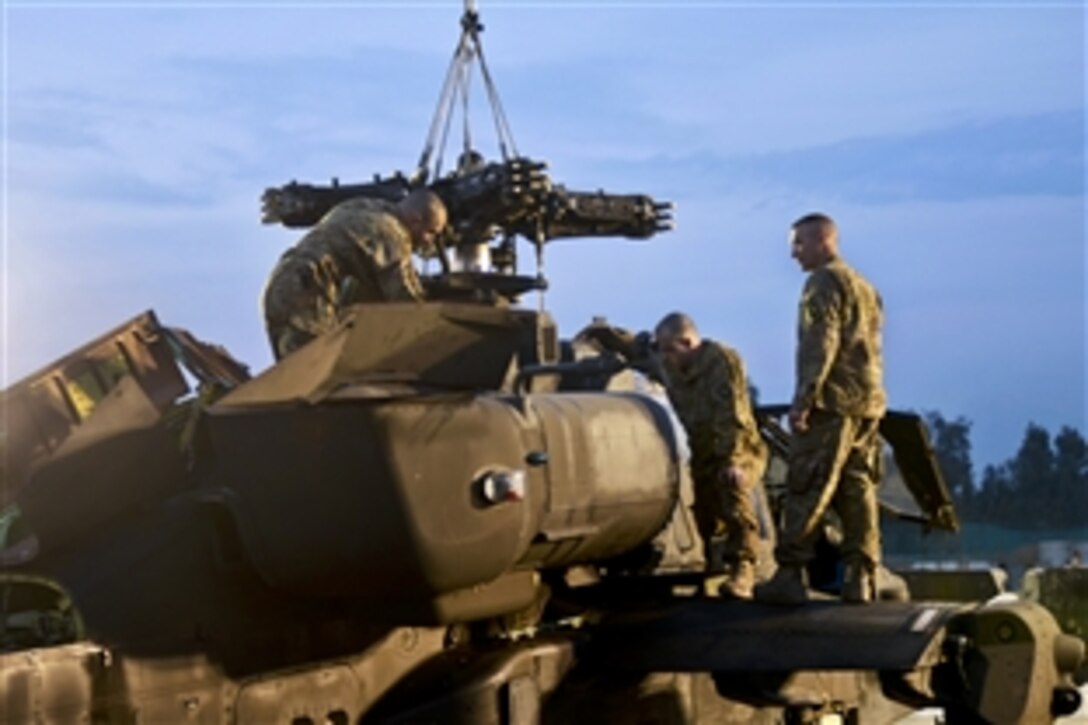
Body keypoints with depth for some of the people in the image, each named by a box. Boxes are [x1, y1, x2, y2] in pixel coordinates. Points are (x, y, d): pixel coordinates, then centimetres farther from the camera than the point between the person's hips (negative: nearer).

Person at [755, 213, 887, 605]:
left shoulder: (824, 282, -6)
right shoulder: (864, 287, 22)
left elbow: (820, 344, -16)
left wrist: (803, 399, -18)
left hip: (832, 402, -9)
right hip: (868, 403, 9)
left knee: (805, 491, -7)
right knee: (858, 492, 8)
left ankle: (790, 575, -8)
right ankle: (861, 579, 6)